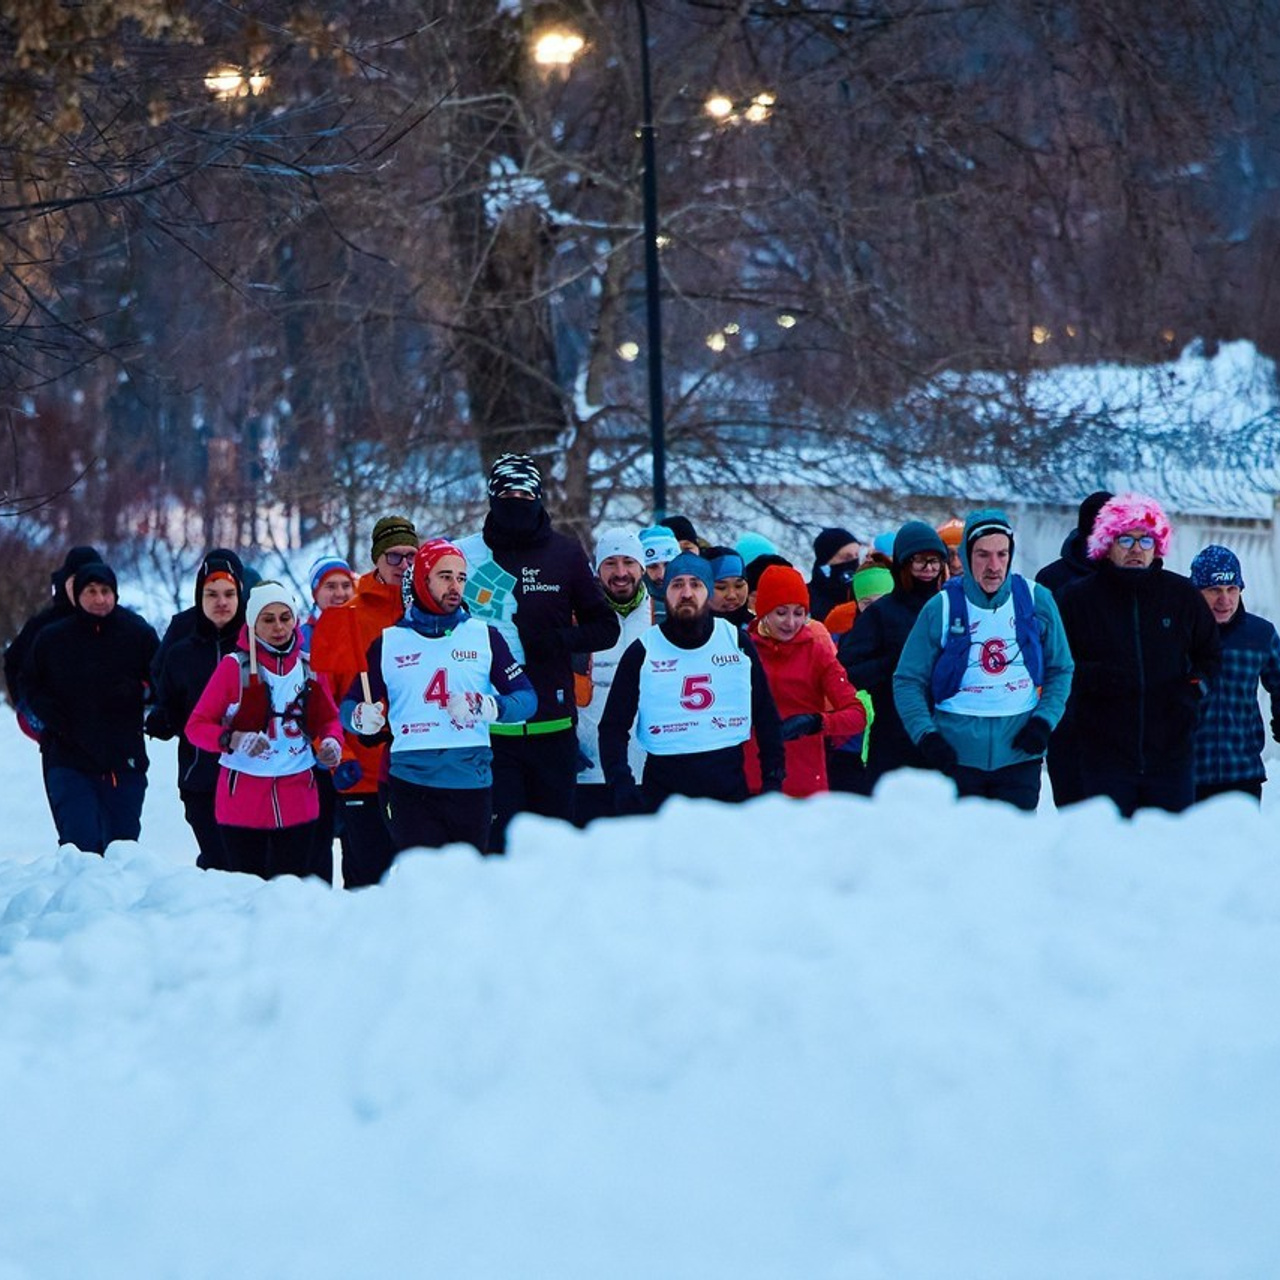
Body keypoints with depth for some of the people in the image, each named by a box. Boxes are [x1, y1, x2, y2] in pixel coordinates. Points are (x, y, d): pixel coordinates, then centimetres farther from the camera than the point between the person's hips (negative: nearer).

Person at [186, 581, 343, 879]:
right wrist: (233, 739, -24)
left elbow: (328, 719, 18)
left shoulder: (308, 667, 6)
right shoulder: (235, 666, -5)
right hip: (243, 801, -3)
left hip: (297, 801, 3)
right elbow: (196, 725, -5)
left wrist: (332, 742, -5)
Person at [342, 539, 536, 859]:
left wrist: (488, 707, -14)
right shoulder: (388, 643, 9)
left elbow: (527, 697, 6)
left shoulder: (485, 637, 10)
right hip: (411, 786, -1)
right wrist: (361, 718, -13)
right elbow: (351, 704, 11)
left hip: (472, 783, 1)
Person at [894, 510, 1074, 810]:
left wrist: (1044, 720, -4)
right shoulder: (942, 608, -3)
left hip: (1019, 751, 1)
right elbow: (908, 681, 2)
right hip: (957, 753, -1)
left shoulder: (1036, 601, 2)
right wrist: (926, 735, -11)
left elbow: (1060, 670, 12)